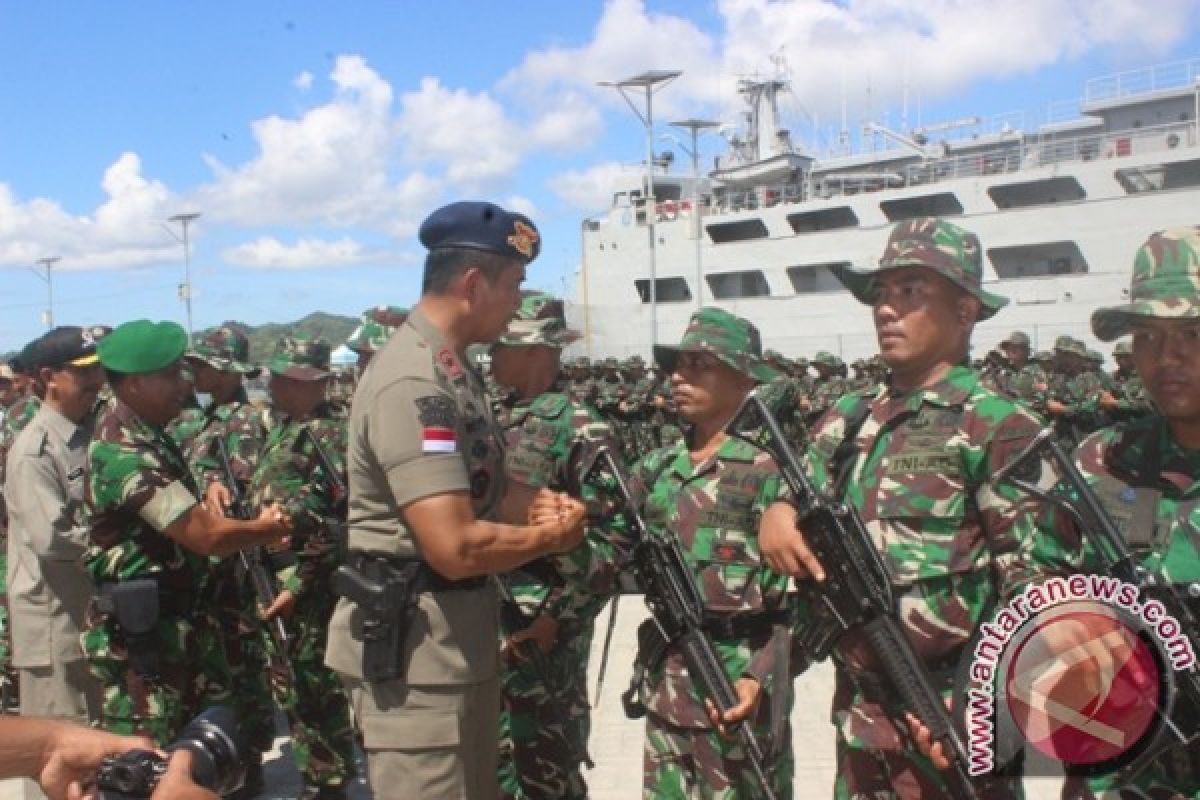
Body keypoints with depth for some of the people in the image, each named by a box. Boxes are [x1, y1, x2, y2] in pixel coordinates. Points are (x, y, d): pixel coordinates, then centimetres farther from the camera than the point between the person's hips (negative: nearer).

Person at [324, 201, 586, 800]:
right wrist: (550, 537, -12)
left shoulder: (451, 368, 11)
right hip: (412, 647, -10)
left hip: (463, 633, 10)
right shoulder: (414, 382, -23)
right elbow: (456, 548, -29)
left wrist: (546, 504, -2)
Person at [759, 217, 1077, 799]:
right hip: (858, 712, 5)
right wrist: (777, 511, -7)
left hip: (951, 722, -5)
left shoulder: (999, 428, -10)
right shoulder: (846, 421, 7)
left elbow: (1040, 586, -12)